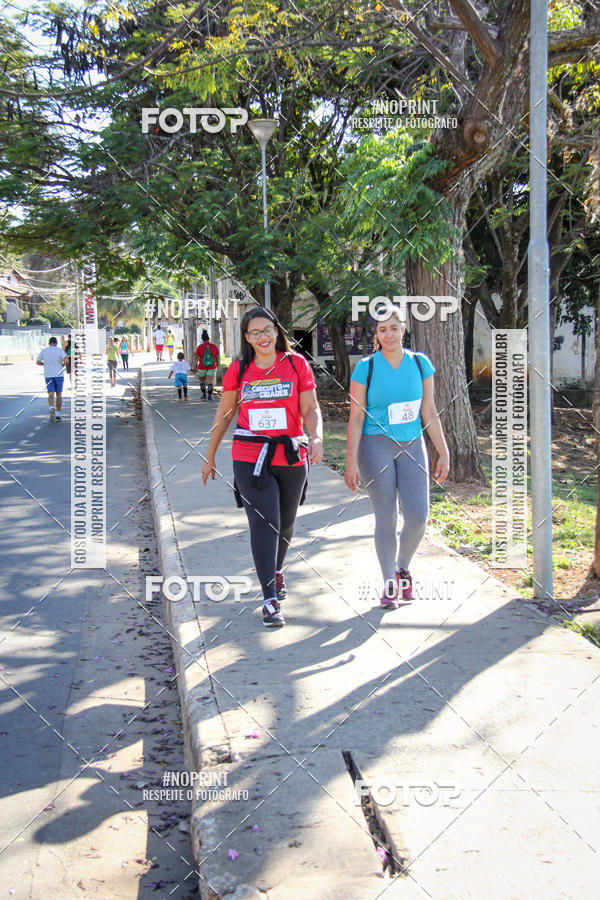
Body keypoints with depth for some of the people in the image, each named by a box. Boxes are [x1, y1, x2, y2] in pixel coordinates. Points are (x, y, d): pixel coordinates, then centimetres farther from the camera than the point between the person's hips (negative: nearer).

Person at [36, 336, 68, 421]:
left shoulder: (43, 350, 5)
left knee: (51, 394, -3)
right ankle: (58, 414, 11)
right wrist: (63, 365, 5)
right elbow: (66, 360, -15)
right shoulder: (59, 350, -2)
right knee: (59, 394, 10)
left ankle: (51, 408, -32)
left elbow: (37, 362, 7)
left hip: (48, 375, 1)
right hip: (59, 375, -1)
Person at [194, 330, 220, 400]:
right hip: (212, 367, 1)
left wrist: (196, 366, 3)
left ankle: (204, 395, 20)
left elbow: (197, 358, -7)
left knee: (202, 381, 18)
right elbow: (217, 357, 5)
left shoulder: (199, 347, -9)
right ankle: (210, 396, -7)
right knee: (210, 381, 1)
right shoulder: (214, 346, -3)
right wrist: (217, 365, 19)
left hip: (202, 367, -1)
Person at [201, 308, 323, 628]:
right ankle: (270, 600, -8)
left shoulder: (296, 363, 0)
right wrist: (210, 456, 15)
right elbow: (224, 414, 11)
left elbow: (310, 409, -1)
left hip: (292, 457, 1)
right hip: (250, 458, -1)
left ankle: (277, 570, 46)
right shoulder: (238, 370, 3)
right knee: (264, 523, -11)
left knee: (285, 523, 16)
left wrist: (316, 437, -21)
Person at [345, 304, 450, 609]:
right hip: (376, 447, -2)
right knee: (386, 519, 1)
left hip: (412, 446, 3)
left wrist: (444, 454, 6)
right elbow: (356, 418, -4)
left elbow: (429, 413, 8)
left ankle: (403, 567, 22)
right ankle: (389, 583, 17)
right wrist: (351, 462, -9)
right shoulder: (366, 367, -4)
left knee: (418, 516, -6)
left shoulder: (420, 363, 4)